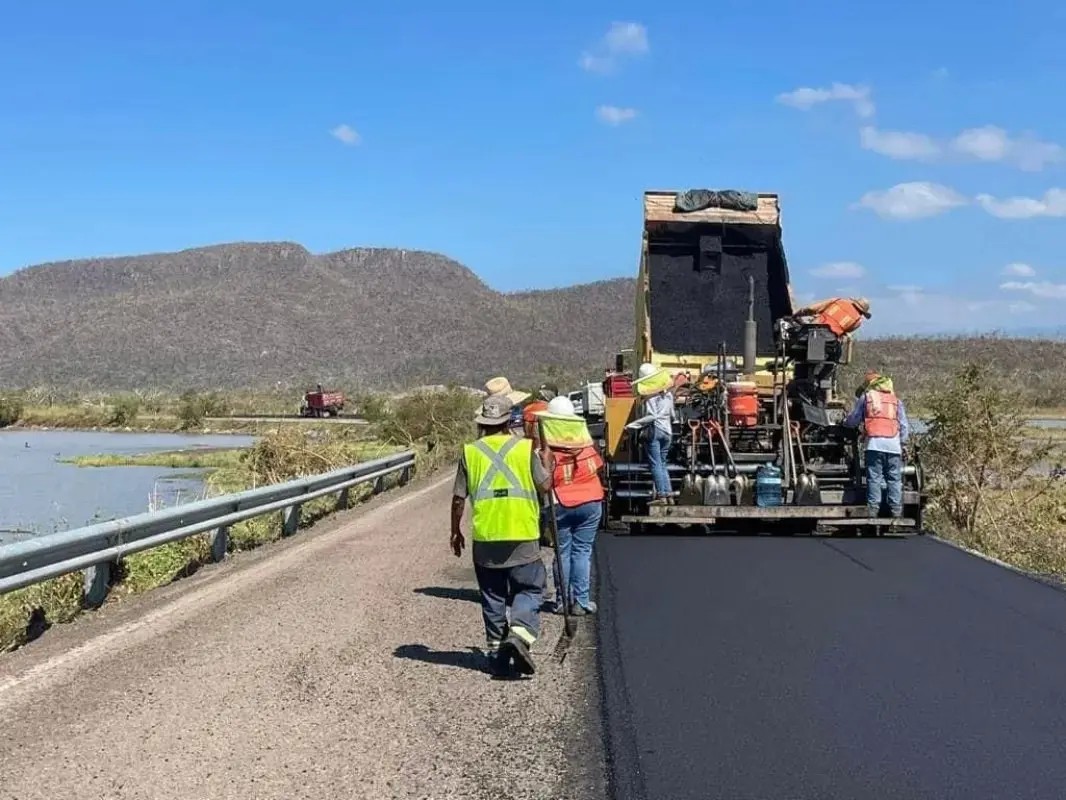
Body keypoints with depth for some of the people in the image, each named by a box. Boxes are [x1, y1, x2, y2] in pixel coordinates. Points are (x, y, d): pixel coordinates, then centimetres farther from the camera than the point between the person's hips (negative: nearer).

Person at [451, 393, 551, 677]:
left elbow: (459, 498, 3)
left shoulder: (470, 452, 2)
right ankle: (520, 633, -16)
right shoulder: (525, 448, -2)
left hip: (485, 537, 2)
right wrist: (546, 457, 22)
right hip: (522, 536, -2)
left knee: (493, 598, 12)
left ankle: (496, 653, 16)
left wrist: (455, 531, 15)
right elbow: (545, 485, 5)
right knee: (529, 590, 7)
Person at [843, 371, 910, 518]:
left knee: (874, 478, -2)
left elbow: (852, 420, 16)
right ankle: (896, 511, 3)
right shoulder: (896, 399, 21)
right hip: (893, 444, 2)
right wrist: (902, 444, 24)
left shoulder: (865, 396, 12)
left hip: (874, 442, -2)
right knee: (894, 478, 5)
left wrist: (845, 423, 37)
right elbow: (905, 425, 19)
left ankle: (873, 509, -7)